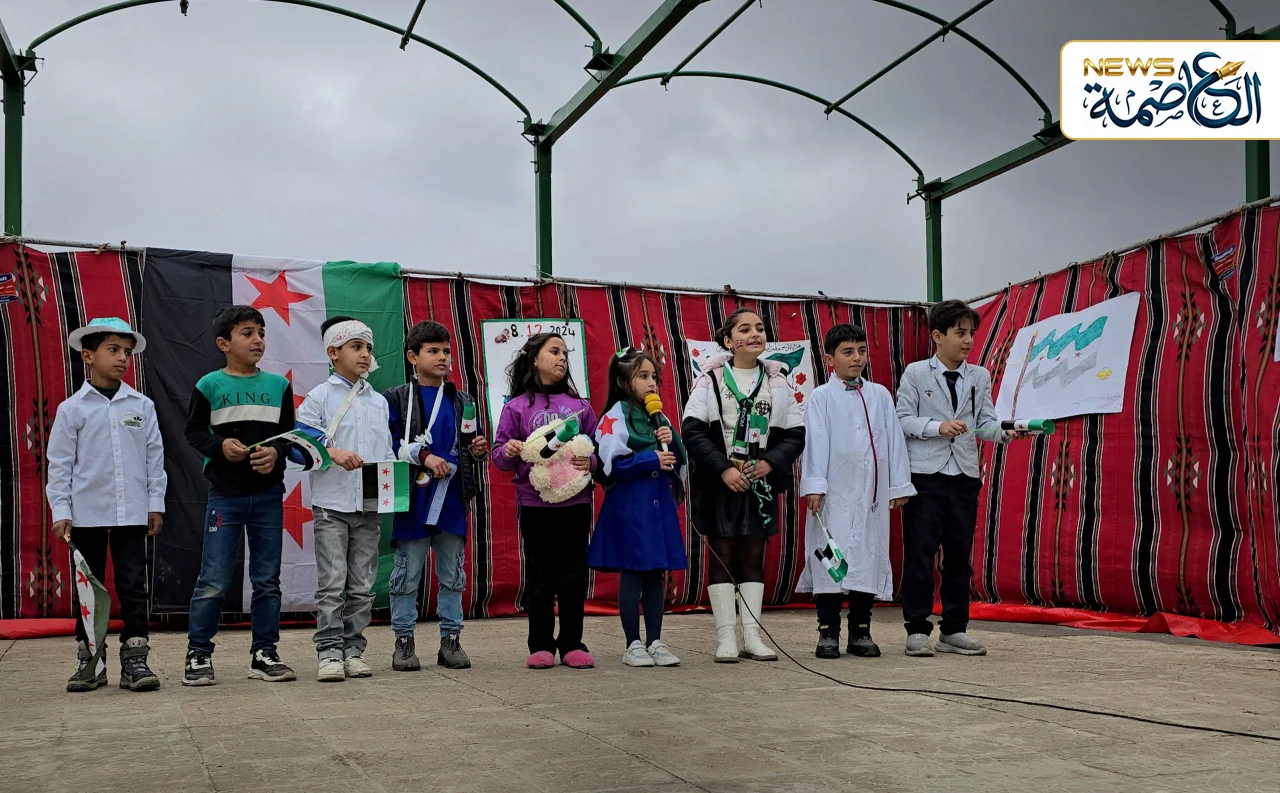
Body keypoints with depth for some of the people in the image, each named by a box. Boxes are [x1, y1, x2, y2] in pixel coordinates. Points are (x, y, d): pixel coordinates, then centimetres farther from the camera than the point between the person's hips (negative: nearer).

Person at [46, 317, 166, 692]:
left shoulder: (142, 406, 4)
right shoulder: (72, 409, -1)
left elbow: (154, 457, 6)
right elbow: (59, 463, 0)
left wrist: (155, 503, 4)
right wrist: (61, 511, -4)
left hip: (132, 513, 1)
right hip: (86, 514, -1)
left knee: (133, 587, 2)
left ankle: (134, 661, 8)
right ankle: (89, 661, 18)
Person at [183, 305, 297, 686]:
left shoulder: (278, 385, 7)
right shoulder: (209, 385, 0)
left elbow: (290, 434, 8)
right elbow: (193, 431, 1)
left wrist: (276, 452, -12)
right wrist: (220, 446, -16)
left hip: (268, 494, 3)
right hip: (225, 494, -3)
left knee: (267, 580, 8)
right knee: (214, 581, -3)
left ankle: (264, 654, 16)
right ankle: (198, 655, 9)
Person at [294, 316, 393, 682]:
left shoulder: (379, 402, 16)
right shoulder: (320, 397, 1)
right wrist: (333, 452, -21)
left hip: (370, 504, 5)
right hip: (332, 504, -4)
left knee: (362, 586, 7)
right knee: (332, 583, -6)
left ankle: (353, 649, 14)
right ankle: (329, 651, 0)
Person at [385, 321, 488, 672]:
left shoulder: (462, 401, 14)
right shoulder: (396, 399, 0)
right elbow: (389, 444, -8)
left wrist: (477, 450, -4)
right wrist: (423, 455, -17)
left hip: (452, 498, 4)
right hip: (414, 498, -4)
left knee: (453, 572, 9)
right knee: (408, 571, 2)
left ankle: (451, 639, 17)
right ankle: (404, 641, 12)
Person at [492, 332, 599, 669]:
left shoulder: (580, 406, 10)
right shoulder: (516, 407, 4)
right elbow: (500, 456, 4)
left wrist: (590, 461, -10)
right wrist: (508, 451, -18)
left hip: (575, 503, 2)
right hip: (534, 504, -2)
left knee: (574, 574, 4)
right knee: (540, 575, 6)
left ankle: (572, 644, 13)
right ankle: (541, 645, 13)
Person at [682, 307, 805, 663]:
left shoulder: (777, 381, 6)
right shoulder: (710, 379, -3)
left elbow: (795, 433, 5)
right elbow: (692, 430, -8)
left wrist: (770, 463, -11)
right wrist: (723, 469, -15)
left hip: (761, 484, 3)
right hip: (719, 484, -3)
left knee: (753, 556, 7)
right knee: (722, 556, 2)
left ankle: (752, 636, 13)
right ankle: (725, 638, 7)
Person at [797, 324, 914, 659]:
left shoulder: (880, 395, 13)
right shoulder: (822, 397, 1)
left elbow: (894, 440, 12)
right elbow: (814, 442, -4)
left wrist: (898, 486, 9)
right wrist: (814, 486, -12)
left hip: (872, 494, 4)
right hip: (835, 493, -4)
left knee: (869, 557, 6)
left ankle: (860, 632, 16)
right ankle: (828, 633, 4)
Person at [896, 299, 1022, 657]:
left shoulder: (980, 376, 12)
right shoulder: (916, 373, 1)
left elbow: (985, 422, 8)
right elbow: (902, 419, -4)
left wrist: (1005, 431, -13)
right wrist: (937, 426, -18)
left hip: (965, 475, 4)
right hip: (925, 473, -4)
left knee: (959, 554, 8)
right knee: (920, 552, -3)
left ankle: (954, 630, 16)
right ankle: (917, 630, 4)